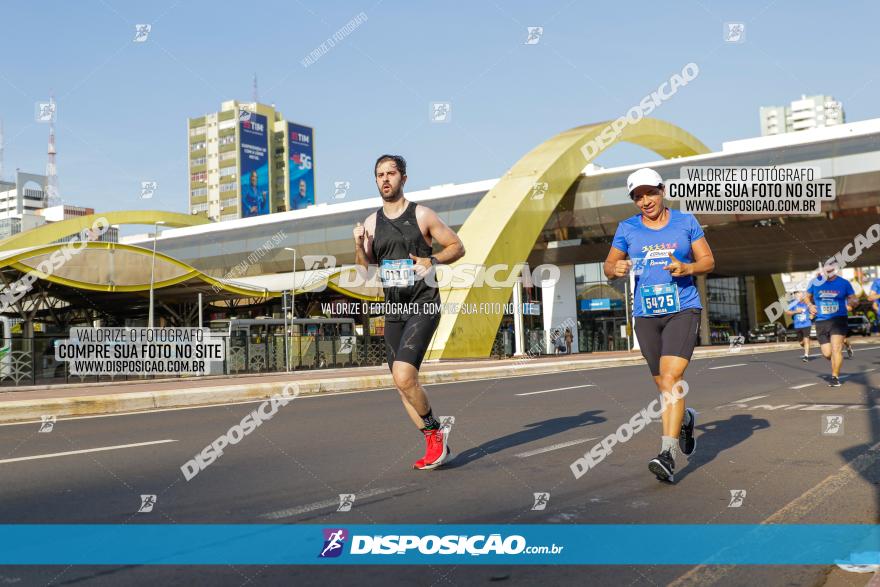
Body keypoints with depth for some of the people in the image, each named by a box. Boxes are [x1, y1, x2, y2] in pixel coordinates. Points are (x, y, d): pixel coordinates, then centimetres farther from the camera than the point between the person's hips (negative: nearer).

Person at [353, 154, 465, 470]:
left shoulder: (422, 215, -2)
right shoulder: (372, 222, 9)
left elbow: (457, 247, 3)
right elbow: (364, 268, 9)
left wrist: (432, 260, -14)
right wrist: (359, 246, -11)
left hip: (423, 305, -5)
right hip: (393, 310, 6)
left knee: (403, 376, -20)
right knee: (402, 384, 6)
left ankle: (434, 430, 2)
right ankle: (435, 443, 19)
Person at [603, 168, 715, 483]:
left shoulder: (686, 222, 4)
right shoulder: (627, 228, 7)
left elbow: (708, 261, 8)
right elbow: (608, 266, 13)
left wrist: (686, 268, -13)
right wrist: (616, 269, -11)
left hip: (683, 309, -3)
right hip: (646, 315, 3)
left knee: (671, 376, -19)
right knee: (665, 385, 10)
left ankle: (668, 455, -20)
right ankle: (685, 418, 42)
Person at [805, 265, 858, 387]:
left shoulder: (844, 283, 0)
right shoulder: (816, 282, 4)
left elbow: (855, 299, 5)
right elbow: (808, 297, 18)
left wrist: (853, 301, -19)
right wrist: (810, 305, -2)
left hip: (839, 320, -2)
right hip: (821, 322, 2)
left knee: (836, 349, -14)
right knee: (827, 353, 3)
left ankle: (835, 377, -2)